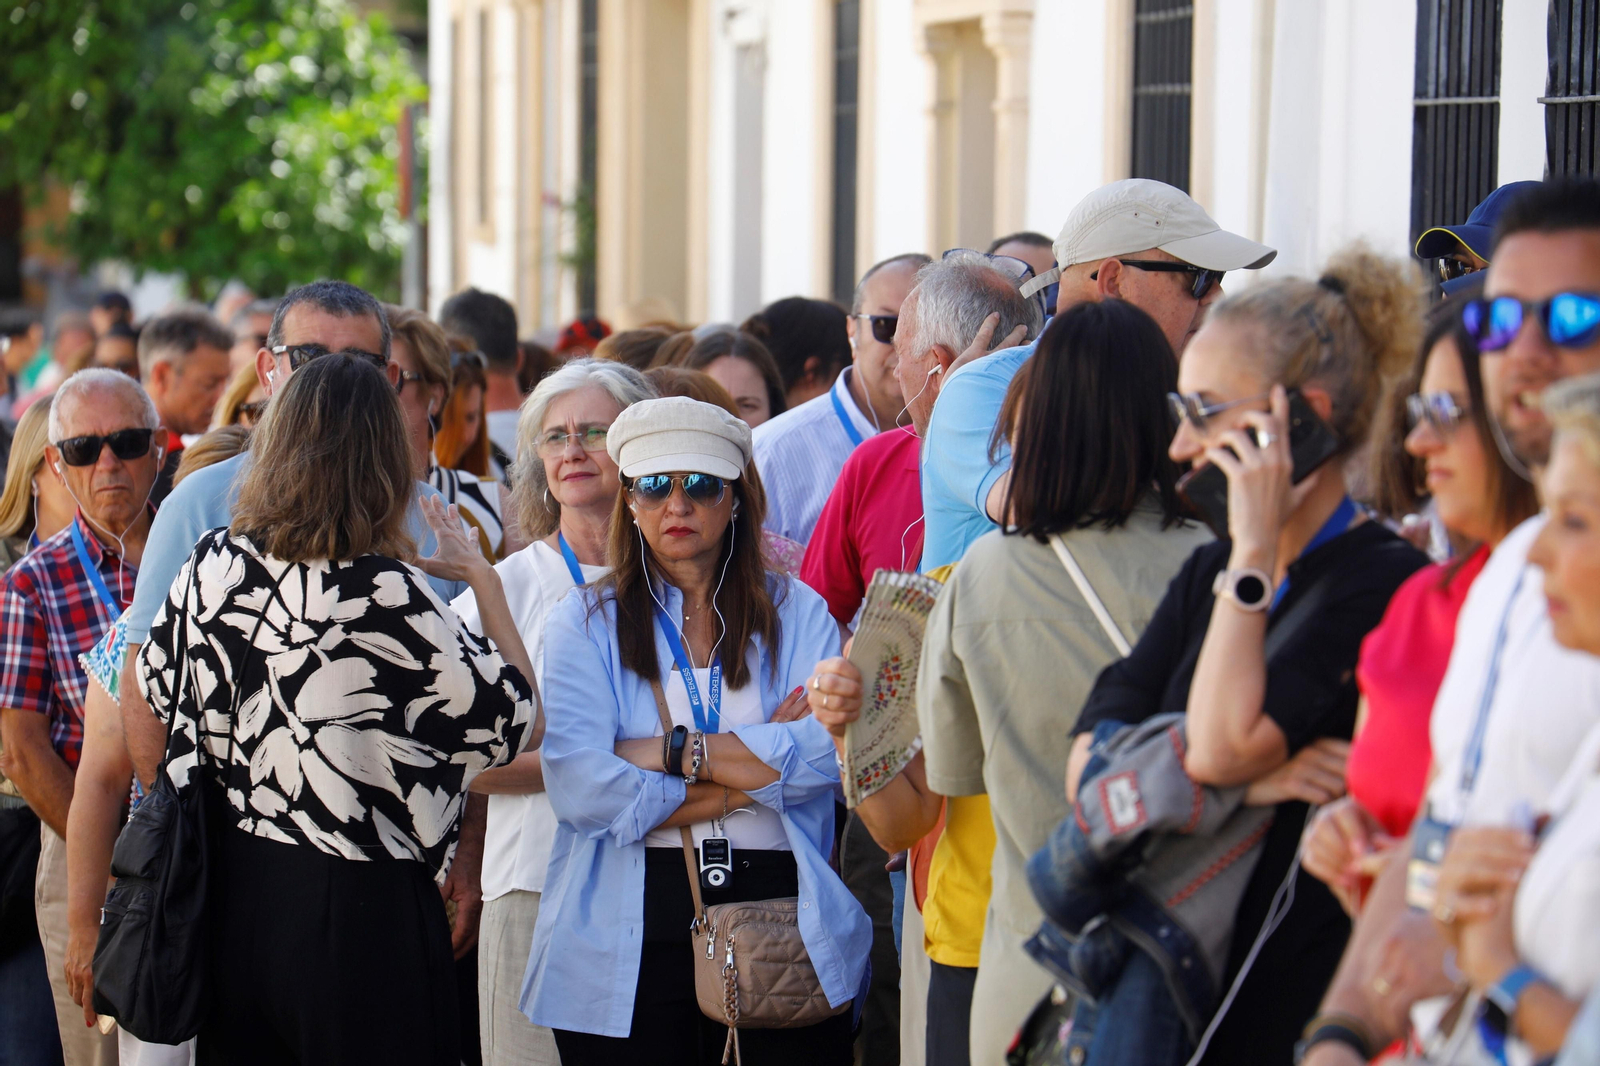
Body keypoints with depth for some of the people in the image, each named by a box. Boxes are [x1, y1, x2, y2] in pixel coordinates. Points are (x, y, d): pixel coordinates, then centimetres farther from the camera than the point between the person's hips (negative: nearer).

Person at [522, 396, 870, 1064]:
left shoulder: (798, 614, 10)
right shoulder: (586, 623, 5)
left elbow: (831, 752, -8)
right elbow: (578, 788, -10)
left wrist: (668, 752, -10)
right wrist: (755, 765, -7)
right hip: (626, 945, -1)